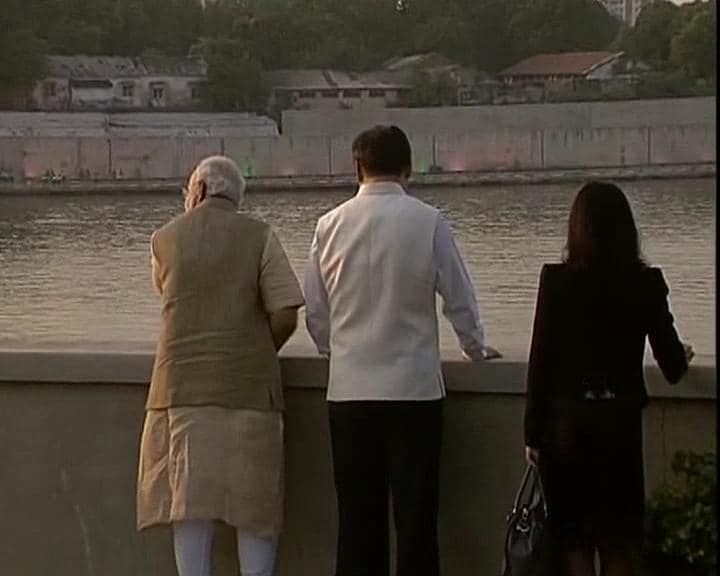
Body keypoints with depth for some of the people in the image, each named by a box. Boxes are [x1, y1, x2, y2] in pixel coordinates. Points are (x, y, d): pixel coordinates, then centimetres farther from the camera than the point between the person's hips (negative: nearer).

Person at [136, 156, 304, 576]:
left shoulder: (165, 239, 5)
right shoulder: (259, 237, -1)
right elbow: (286, 314, -5)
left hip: (183, 384, 1)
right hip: (249, 385, -1)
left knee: (190, 499, 2)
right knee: (255, 501, 6)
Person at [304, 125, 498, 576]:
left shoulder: (331, 225, 1)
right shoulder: (428, 222, -7)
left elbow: (315, 311, 9)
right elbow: (460, 299, -1)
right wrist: (475, 349, 18)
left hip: (349, 390, 3)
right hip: (415, 388, -3)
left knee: (358, 517, 9)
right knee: (415, 514, 4)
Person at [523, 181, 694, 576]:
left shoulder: (557, 279, -8)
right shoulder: (647, 283, -4)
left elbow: (540, 359, -7)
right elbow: (673, 366, 1)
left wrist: (533, 433, 0)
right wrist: (683, 357, 26)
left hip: (567, 421, -1)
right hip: (621, 421, 1)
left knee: (573, 536, 9)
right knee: (619, 538, 12)